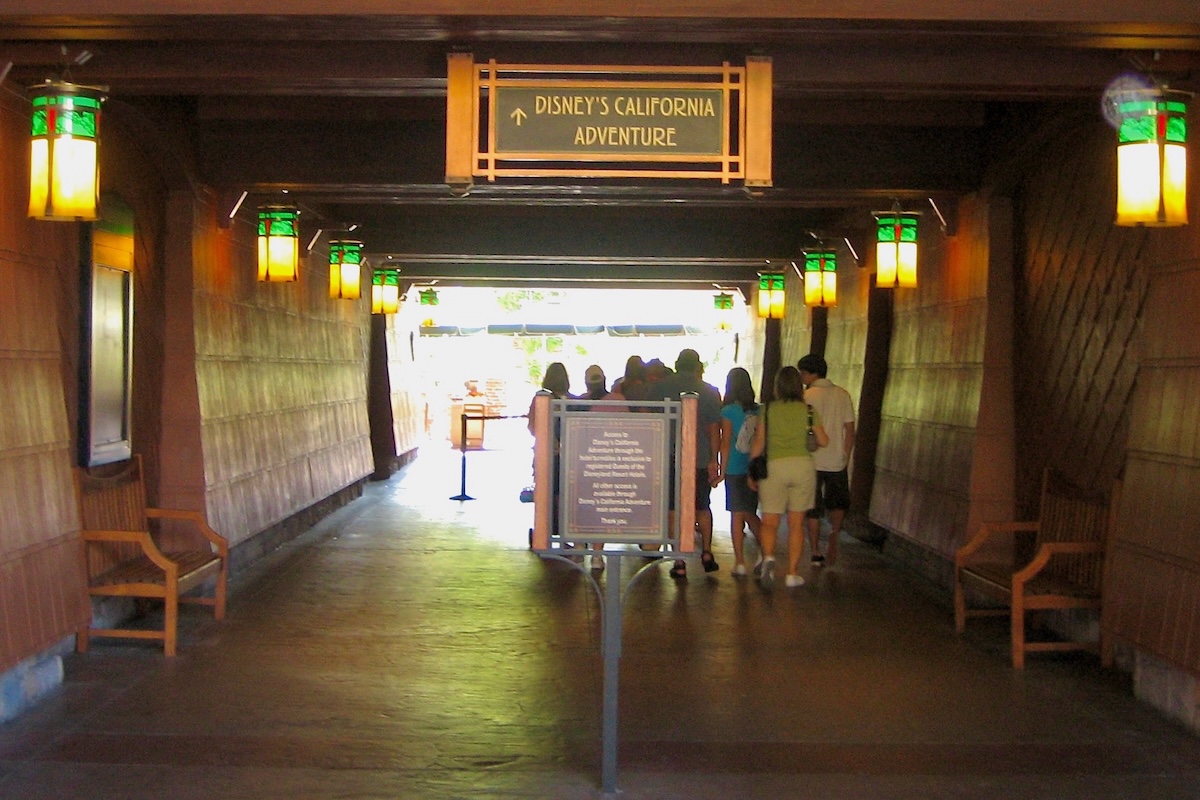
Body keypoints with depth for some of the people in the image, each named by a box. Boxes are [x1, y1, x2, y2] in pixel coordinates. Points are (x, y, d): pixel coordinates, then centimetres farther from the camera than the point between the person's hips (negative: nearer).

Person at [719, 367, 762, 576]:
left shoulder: (728, 412, -8)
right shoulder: (758, 411, 3)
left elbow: (725, 444, -8)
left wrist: (722, 470, -2)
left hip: (735, 470, -4)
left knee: (737, 515, 2)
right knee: (750, 514, 16)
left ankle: (740, 562, 4)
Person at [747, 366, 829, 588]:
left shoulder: (768, 410, 2)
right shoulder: (808, 411, 4)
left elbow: (758, 444, 2)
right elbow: (824, 441, 10)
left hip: (775, 466, -1)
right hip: (803, 465, 1)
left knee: (769, 521, 6)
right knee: (796, 522, 8)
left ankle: (768, 557, -22)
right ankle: (792, 574, 9)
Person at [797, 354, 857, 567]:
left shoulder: (807, 396, -9)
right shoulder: (842, 395, 2)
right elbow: (850, 429, 2)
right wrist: (846, 457, 10)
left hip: (812, 462, -3)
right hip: (837, 461, 3)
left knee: (813, 511, 8)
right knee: (838, 504, 21)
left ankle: (816, 554, 12)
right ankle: (833, 537, -1)